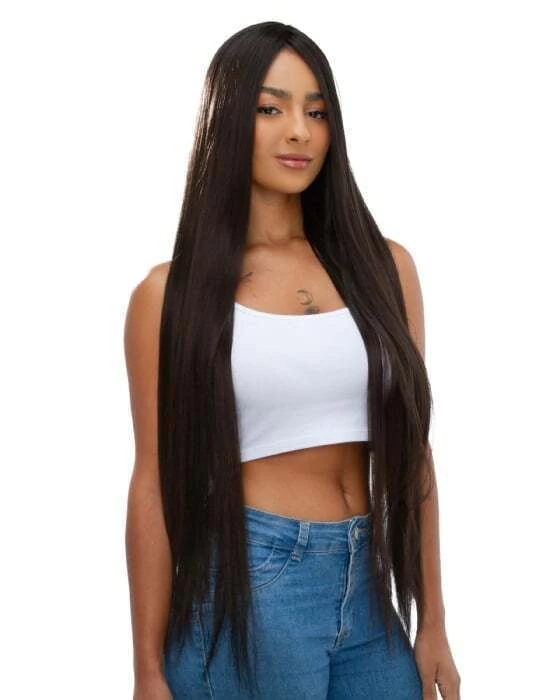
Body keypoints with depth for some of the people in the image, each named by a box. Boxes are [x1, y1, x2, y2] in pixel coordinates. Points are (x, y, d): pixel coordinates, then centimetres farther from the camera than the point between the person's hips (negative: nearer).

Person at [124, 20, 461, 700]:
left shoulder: (384, 266, 4)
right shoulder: (173, 292, -3)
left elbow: (412, 453, 7)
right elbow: (155, 482, -3)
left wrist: (432, 622, 7)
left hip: (369, 587, 4)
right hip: (244, 588, -3)